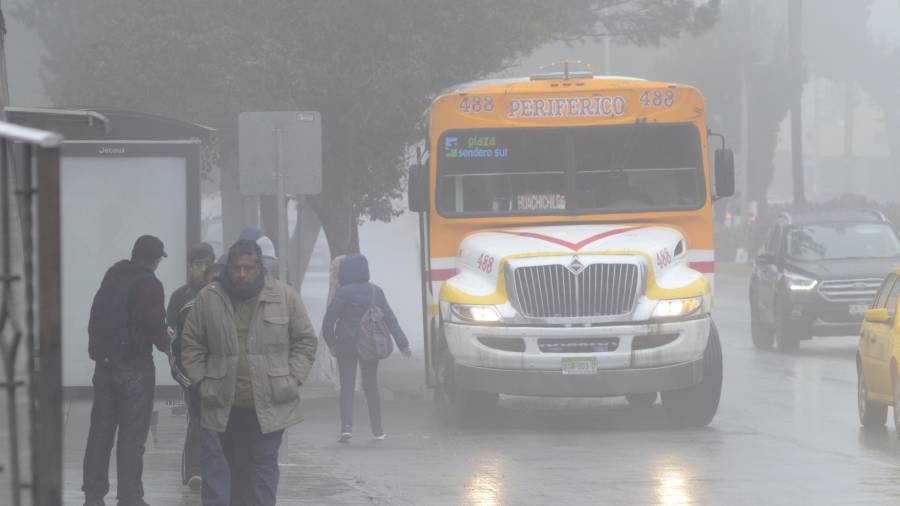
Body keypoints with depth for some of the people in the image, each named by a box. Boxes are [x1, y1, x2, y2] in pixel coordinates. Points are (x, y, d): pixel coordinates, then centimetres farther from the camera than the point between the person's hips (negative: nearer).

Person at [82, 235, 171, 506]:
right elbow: (156, 328, -16)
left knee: (100, 432, 11)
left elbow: (95, 320, 10)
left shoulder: (112, 277, 8)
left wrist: (98, 349, 15)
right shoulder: (150, 285, -13)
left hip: (104, 364, 6)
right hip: (135, 367, -6)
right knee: (132, 435, -2)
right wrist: (166, 342, 3)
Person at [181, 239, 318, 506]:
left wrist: (293, 378, -2)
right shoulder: (208, 299, 2)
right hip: (222, 405, 1)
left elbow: (306, 341, 7)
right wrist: (201, 381, 1)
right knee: (215, 464, -2)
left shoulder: (285, 297, 1)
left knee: (264, 463, 4)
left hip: (268, 404, -1)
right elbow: (191, 345, 9)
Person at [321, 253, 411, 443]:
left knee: (346, 387, 1)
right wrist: (402, 343, -2)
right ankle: (377, 429, 16)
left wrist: (331, 343, 2)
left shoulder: (342, 293, -11)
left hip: (346, 345, -3)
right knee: (371, 386, 13)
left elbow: (328, 322, -13)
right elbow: (390, 319, -2)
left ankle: (347, 426, -16)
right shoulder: (375, 292, -1)